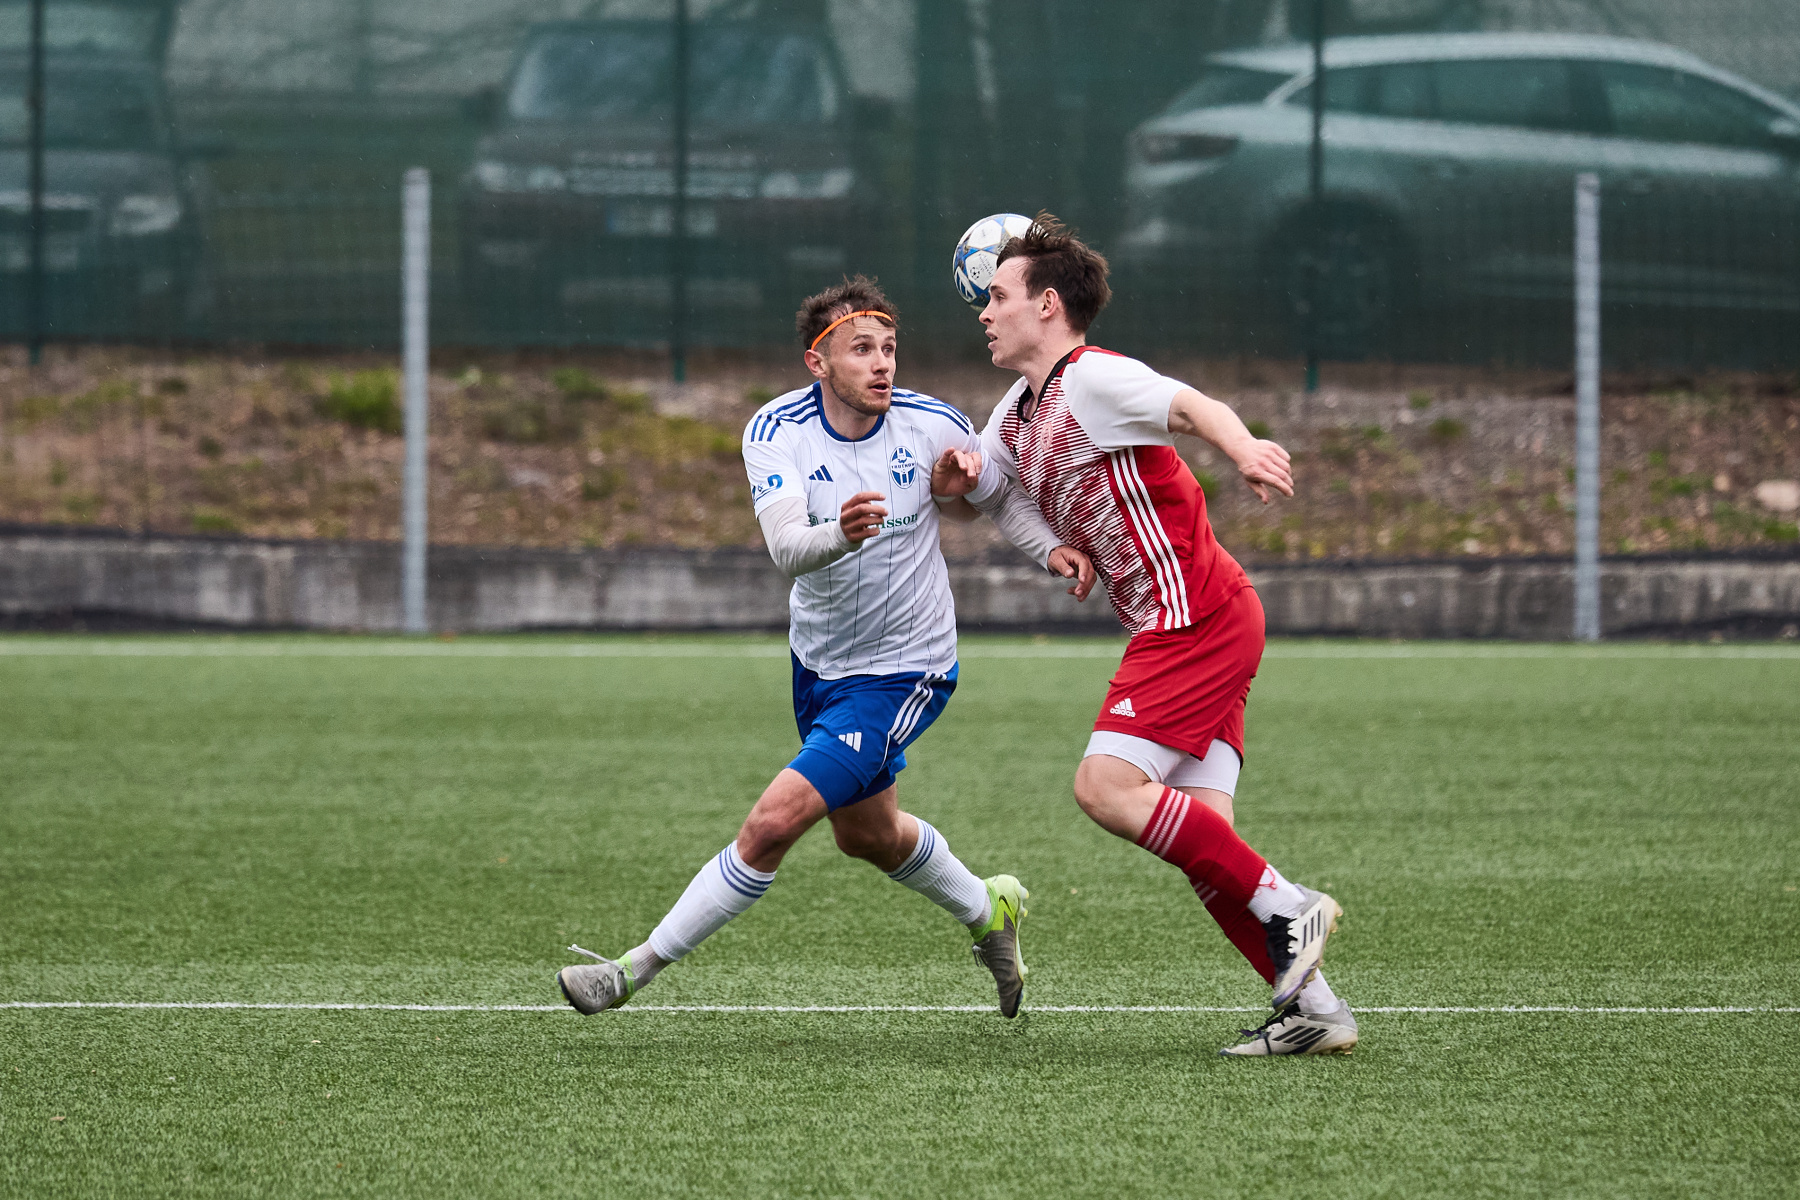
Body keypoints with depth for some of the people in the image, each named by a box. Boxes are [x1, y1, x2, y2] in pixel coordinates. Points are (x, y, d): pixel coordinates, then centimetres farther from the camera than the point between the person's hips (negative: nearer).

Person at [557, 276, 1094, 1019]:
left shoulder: (932, 425, -14)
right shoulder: (776, 432, -15)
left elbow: (1000, 497, 7)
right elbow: (786, 548, -32)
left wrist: (1052, 549, -10)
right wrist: (838, 534, -53)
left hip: (901, 671, -4)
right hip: (819, 659, 4)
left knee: (773, 822, -15)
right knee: (866, 834, 24)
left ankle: (637, 969, -4)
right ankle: (987, 913, 52)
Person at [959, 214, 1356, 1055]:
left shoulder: (1092, 379, -11)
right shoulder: (1020, 411, 19)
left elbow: (1193, 406, -27)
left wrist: (1243, 449, -50)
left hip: (1196, 616, -9)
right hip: (1182, 628, 9)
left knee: (1106, 787, -16)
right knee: (1199, 832, 1)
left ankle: (1286, 907, -12)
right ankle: (1311, 1006, -2)